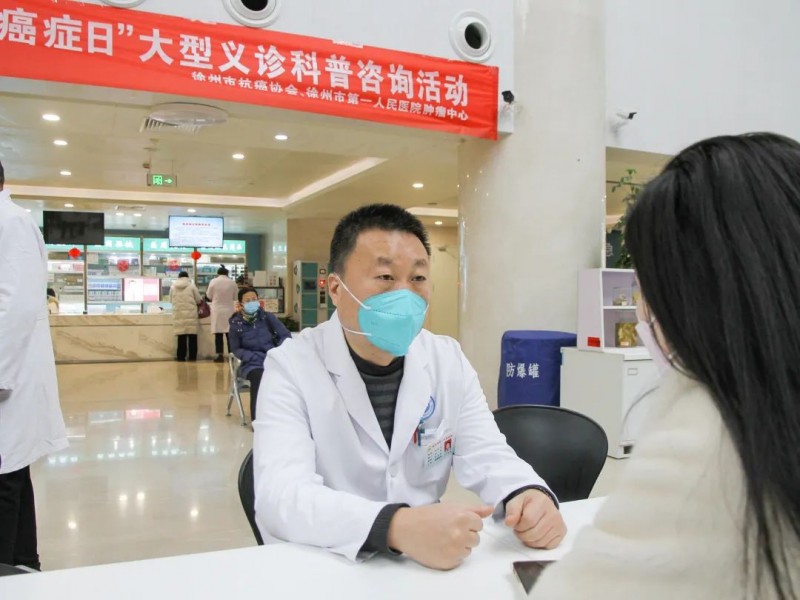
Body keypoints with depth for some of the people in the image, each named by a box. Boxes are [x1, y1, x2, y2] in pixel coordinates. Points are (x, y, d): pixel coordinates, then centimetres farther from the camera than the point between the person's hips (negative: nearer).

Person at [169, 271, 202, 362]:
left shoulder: (173, 287, 4)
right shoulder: (191, 286, -2)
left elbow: (170, 301, 14)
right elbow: (198, 300, 4)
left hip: (179, 315, 2)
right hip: (191, 314, -2)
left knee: (181, 336, 5)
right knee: (192, 336, 4)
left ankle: (181, 356, 5)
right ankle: (192, 356, 5)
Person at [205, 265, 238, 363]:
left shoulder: (213, 281, -5)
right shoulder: (233, 282, -2)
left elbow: (209, 296, 4)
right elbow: (235, 297, 8)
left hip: (217, 311, -1)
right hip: (229, 311, 1)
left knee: (218, 334, 2)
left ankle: (220, 356, 1)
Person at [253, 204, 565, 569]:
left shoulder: (449, 360, 1)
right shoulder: (291, 368, -13)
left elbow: (485, 455, 0)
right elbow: (281, 495, -26)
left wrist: (528, 494, -23)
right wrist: (396, 527, -42)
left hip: (431, 562, 6)